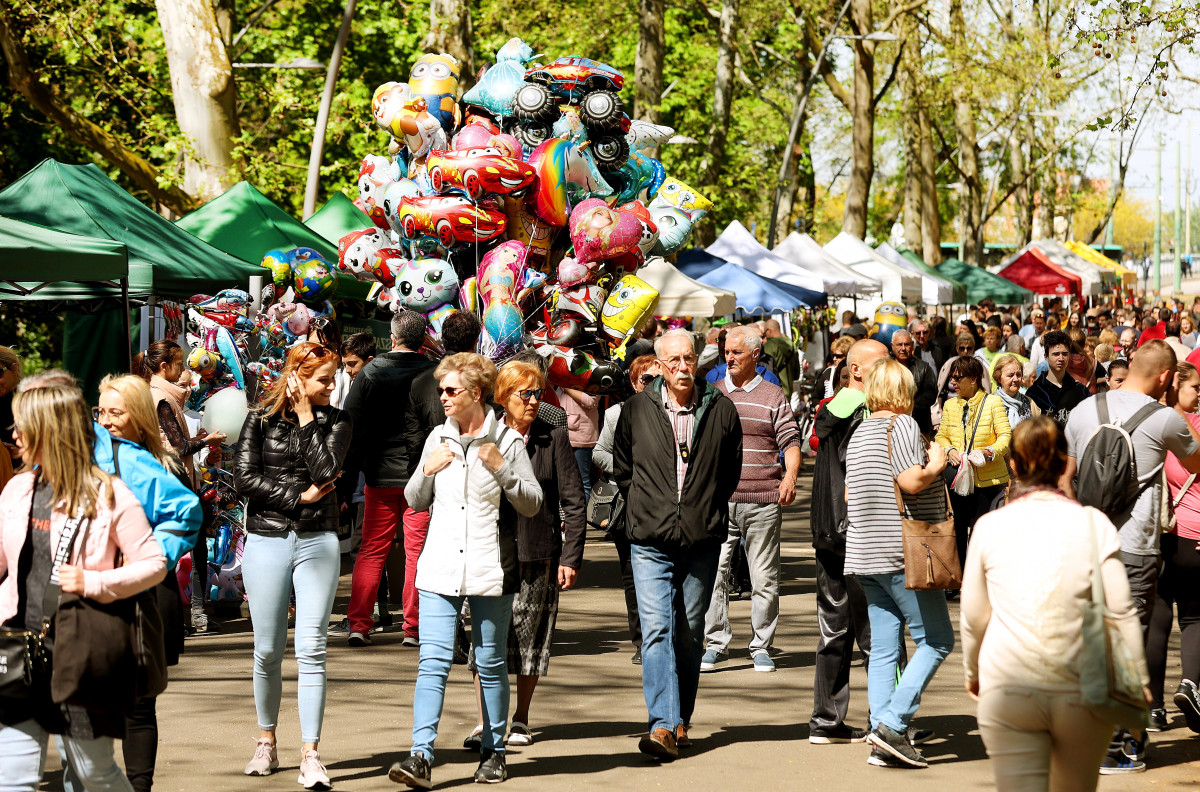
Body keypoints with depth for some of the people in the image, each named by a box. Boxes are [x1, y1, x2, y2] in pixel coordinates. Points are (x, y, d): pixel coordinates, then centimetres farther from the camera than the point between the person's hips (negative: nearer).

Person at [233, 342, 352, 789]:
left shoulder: (336, 421, 6)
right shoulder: (261, 419, 5)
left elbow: (324, 471, -11)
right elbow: (244, 478, -5)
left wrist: (306, 417, -7)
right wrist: (298, 496, -9)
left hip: (317, 542, 0)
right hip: (266, 540, 0)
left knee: (311, 650, -8)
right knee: (268, 651, 5)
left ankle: (310, 754, -9)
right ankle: (267, 742, 20)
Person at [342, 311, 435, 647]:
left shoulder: (371, 372, -3)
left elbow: (352, 423, -1)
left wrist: (350, 468, 5)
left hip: (380, 473, 1)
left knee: (372, 550, 9)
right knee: (417, 550, 5)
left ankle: (358, 624, 3)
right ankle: (413, 627, 4)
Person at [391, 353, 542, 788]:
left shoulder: (507, 441, -1)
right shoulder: (437, 439, 9)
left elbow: (532, 505, -1)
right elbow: (415, 502, 16)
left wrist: (501, 469, -15)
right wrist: (427, 471, -4)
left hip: (489, 569, -2)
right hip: (440, 569, 2)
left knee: (491, 664, 7)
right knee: (433, 661, -8)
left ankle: (493, 752, 19)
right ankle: (421, 756, -14)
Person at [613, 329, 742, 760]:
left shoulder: (721, 410, 2)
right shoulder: (636, 410, 1)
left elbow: (732, 469, 15)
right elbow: (621, 469, 14)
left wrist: (707, 510, 11)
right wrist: (645, 509, 9)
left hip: (702, 541, 1)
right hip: (651, 542, -1)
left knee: (690, 635, 9)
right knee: (656, 630, -13)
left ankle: (680, 721, 21)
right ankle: (663, 725, -19)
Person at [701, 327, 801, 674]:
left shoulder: (773, 396, 7)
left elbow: (790, 441, 2)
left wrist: (790, 476, -14)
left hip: (763, 500, -1)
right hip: (719, 499, 1)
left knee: (764, 577, 3)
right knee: (712, 571, -5)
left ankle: (761, 646, 11)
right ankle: (716, 643, 3)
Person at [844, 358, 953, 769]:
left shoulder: (859, 433, 15)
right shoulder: (902, 425, -9)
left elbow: (849, 494, 21)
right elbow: (911, 480, -19)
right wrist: (936, 465, -2)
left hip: (867, 554, 8)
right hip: (904, 553, -8)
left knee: (883, 648, 6)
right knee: (936, 640, -3)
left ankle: (883, 741, 2)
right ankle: (892, 724, -13)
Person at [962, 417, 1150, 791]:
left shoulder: (989, 526, 2)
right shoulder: (1093, 523, -1)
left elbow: (973, 616, 8)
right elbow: (1121, 611, -3)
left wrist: (973, 672, 25)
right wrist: (1137, 682, 5)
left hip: (1008, 690, -1)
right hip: (1081, 689, 1)